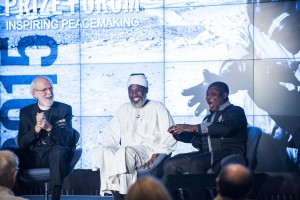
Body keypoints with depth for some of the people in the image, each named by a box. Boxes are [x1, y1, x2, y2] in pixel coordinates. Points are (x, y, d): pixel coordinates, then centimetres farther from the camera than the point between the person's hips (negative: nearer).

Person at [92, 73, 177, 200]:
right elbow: (111, 135, 19)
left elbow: (169, 137, -1)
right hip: (125, 151, 5)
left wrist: (155, 155, -15)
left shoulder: (157, 108, 8)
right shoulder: (124, 109, 22)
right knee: (102, 152, -26)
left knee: (124, 153, -35)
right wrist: (105, 149, -3)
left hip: (149, 151, -4)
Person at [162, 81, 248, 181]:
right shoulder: (209, 118, 28)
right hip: (206, 153, 7)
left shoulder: (236, 111, 6)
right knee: (170, 165, -12)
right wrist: (177, 133, 5)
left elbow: (227, 128, -16)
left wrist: (195, 127, -19)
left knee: (195, 162, -34)